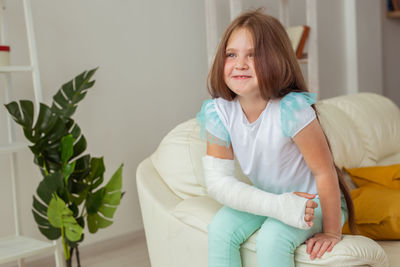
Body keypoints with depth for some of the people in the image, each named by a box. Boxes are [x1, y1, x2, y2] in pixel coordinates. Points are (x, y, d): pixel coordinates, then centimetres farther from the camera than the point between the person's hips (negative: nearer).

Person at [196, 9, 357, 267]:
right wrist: (277, 206, -30)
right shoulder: (217, 112, -17)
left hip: (314, 201, -4)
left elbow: (325, 173, -22)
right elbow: (217, 180, -18)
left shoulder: (292, 109, -30)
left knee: (272, 238, -28)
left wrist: (331, 232, -14)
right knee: (220, 229, -16)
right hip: (266, 199, 5)